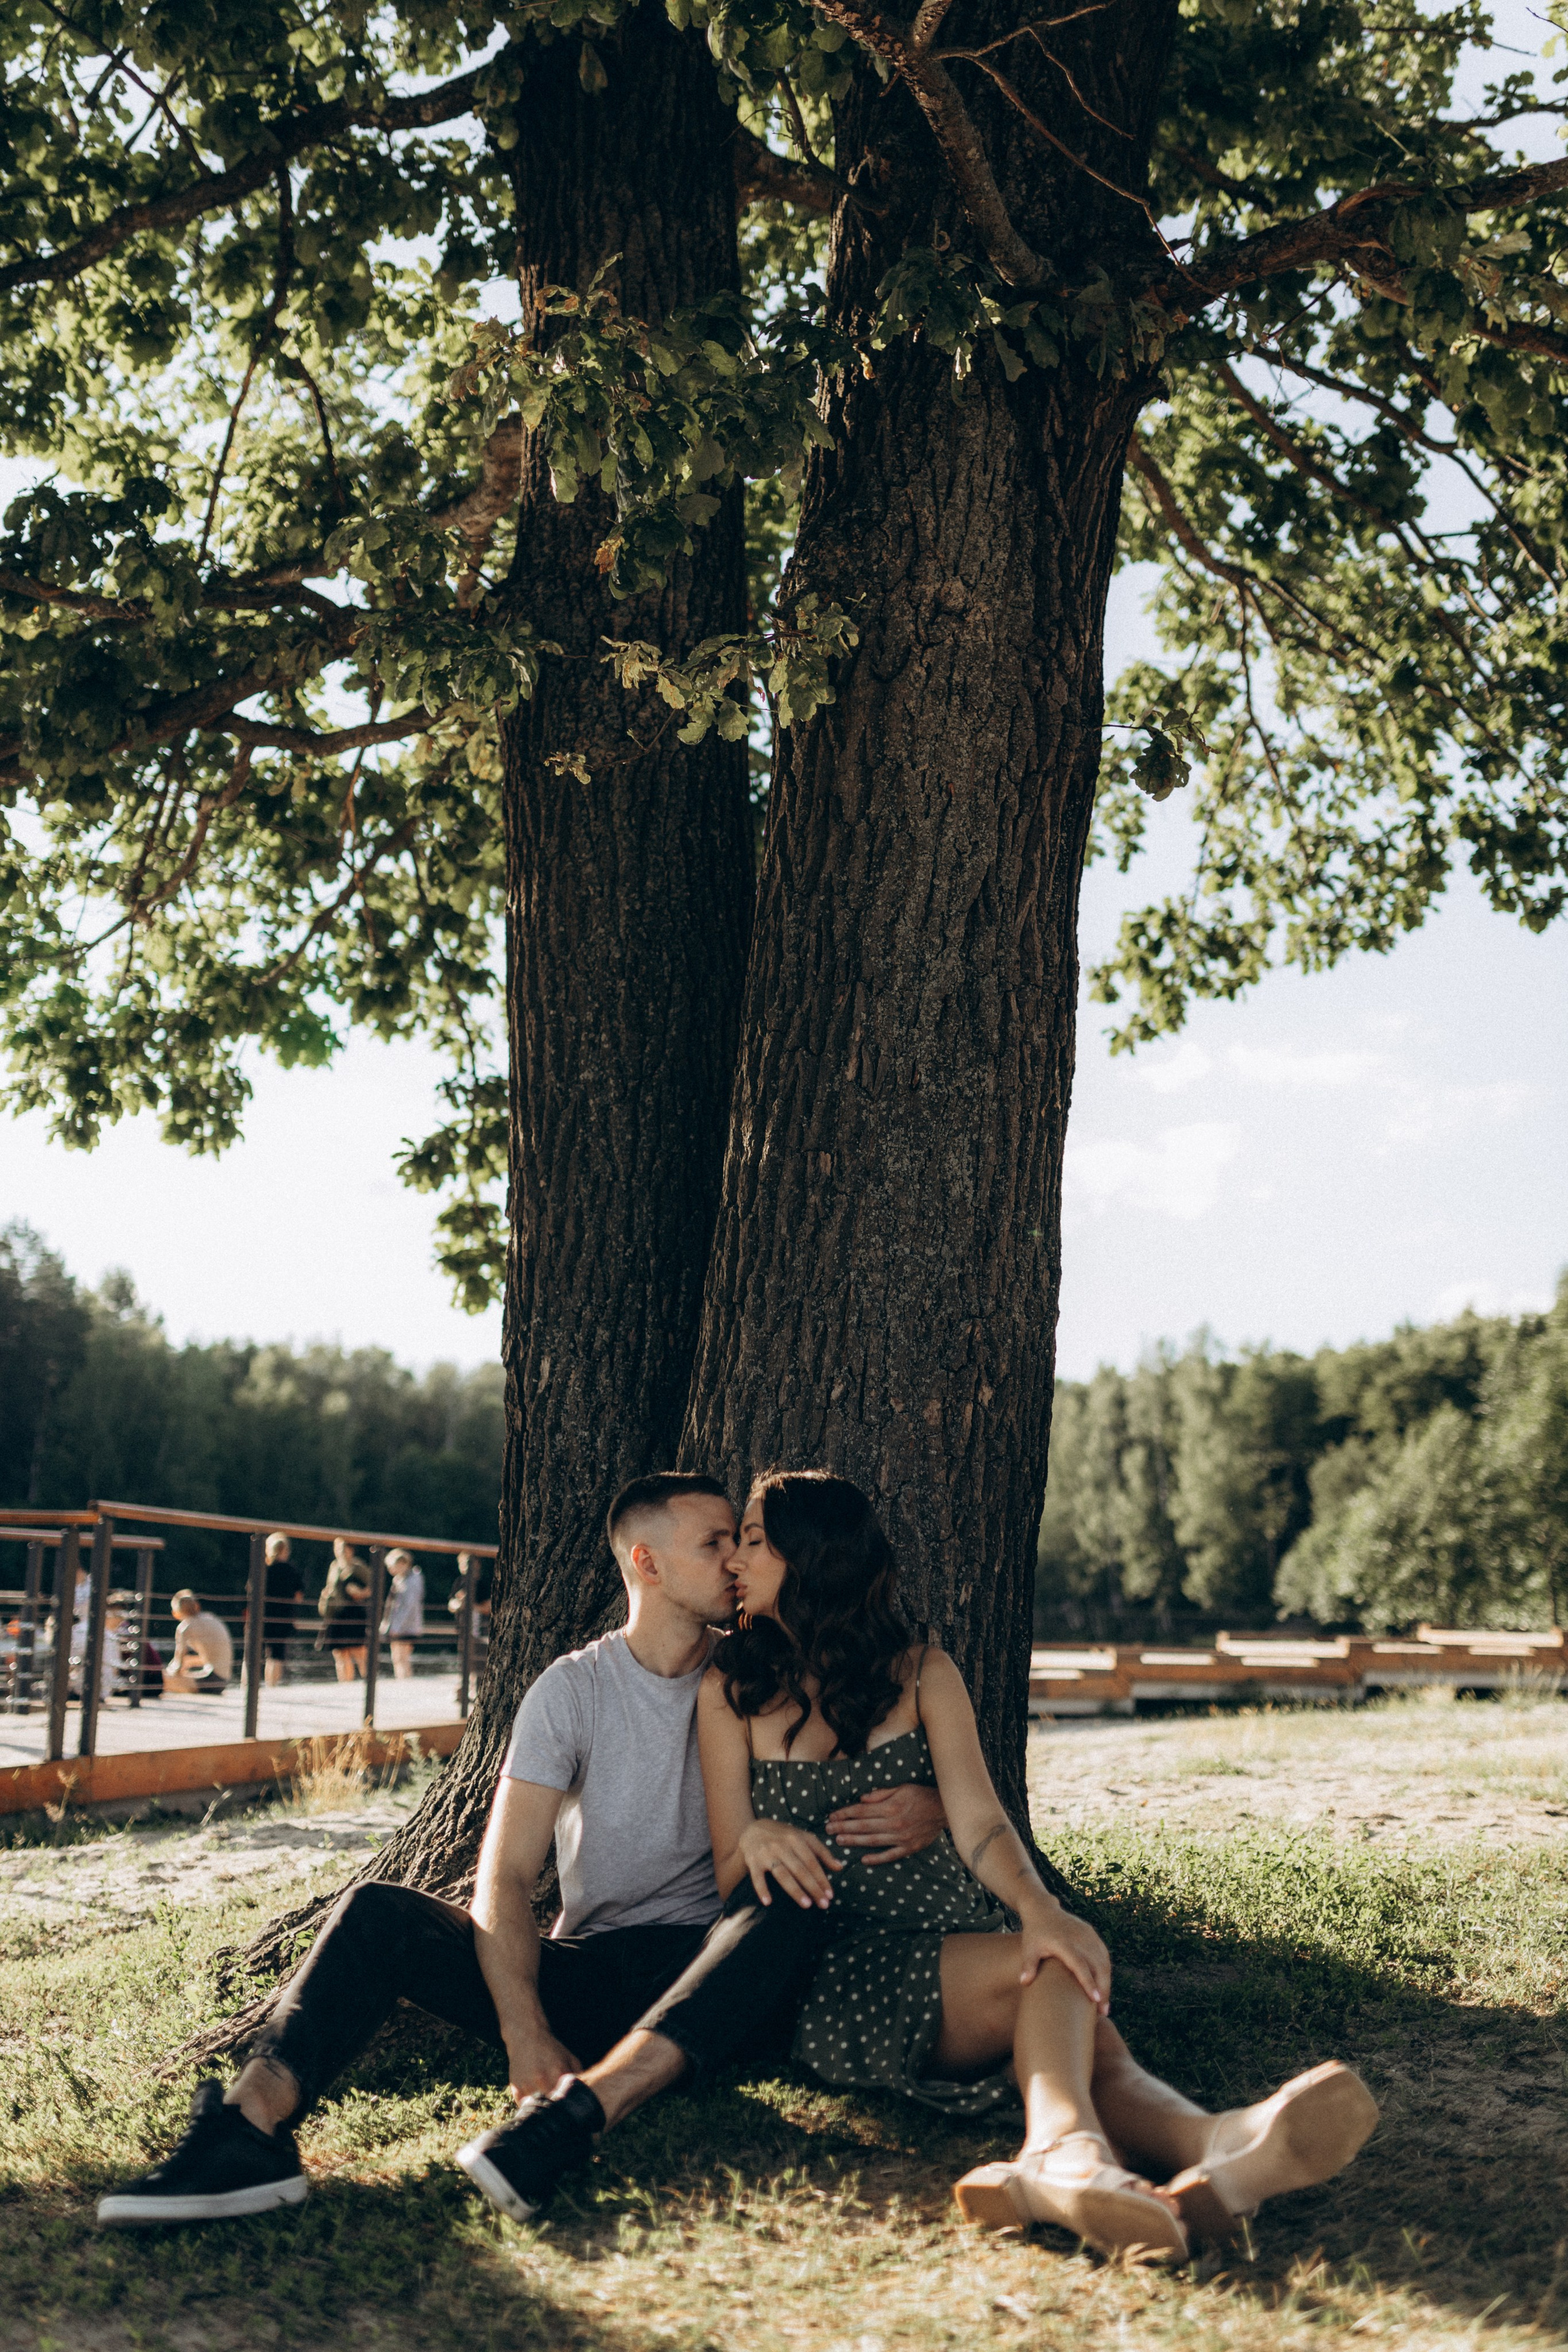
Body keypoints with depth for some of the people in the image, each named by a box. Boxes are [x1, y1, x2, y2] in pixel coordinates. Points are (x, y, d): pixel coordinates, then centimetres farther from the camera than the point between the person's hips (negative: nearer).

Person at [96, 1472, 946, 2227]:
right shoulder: (575, 1688, 2)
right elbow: (505, 1879, -6)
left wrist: (930, 1807, -16)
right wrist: (526, 2037, -22)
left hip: (707, 1980, 0)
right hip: (584, 1970, 1)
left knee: (790, 1906, -34)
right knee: (377, 1911, -20)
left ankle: (578, 2114, -45)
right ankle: (252, 2127, -40)